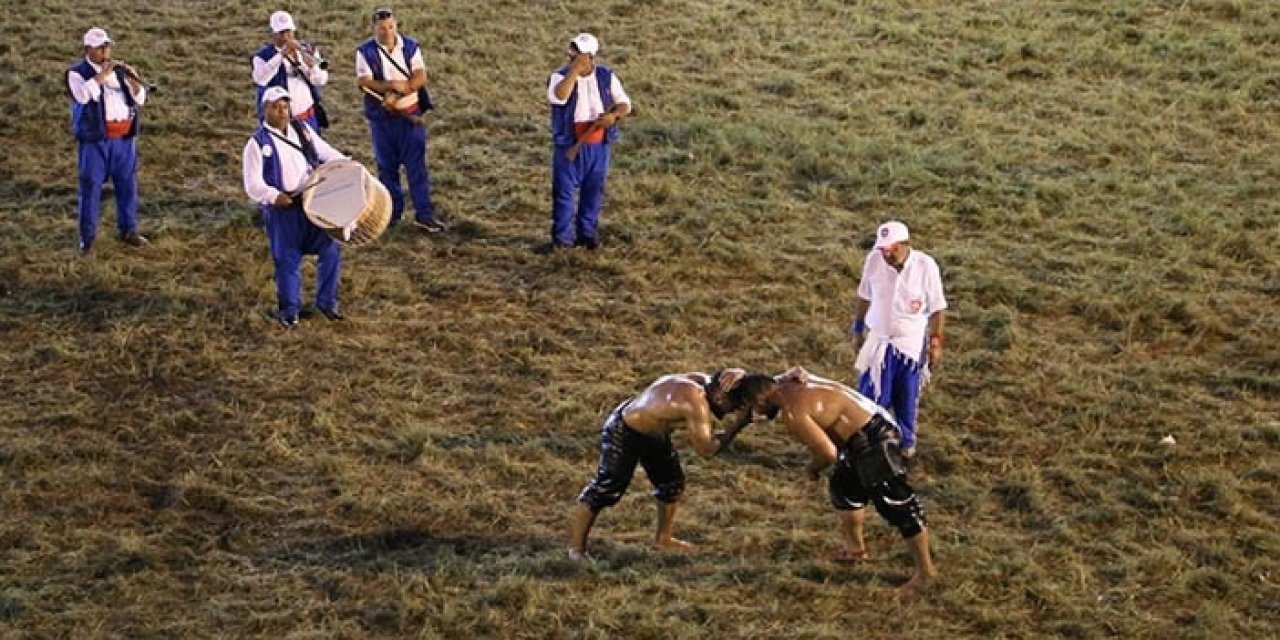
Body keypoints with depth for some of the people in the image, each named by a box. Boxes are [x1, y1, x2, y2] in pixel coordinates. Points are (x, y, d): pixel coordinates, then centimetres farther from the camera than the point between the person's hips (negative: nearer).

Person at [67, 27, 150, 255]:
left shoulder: (119, 70, 13)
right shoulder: (77, 73, -3)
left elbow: (140, 98, 8)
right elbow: (84, 95, -23)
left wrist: (134, 81, -10)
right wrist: (102, 74, -22)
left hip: (124, 138, 5)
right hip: (95, 139, -5)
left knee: (127, 185, 9)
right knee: (91, 187, -2)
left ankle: (128, 230, 20)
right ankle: (87, 237, 3)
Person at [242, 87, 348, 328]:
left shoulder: (302, 130, 7)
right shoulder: (258, 143, -8)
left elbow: (326, 152, 18)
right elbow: (253, 184, -12)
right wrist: (273, 196, -29)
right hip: (281, 209, -4)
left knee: (330, 251, 3)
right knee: (288, 260, 0)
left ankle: (326, 301, 21)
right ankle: (289, 310, 18)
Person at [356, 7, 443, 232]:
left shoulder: (410, 47, 0)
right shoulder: (365, 51, -4)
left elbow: (420, 77, -9)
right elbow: (365, 82, -13)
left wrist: (396, 95, -21)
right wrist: (394, 84, -25)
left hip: (410, 114, 0)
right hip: (382, 117, 0)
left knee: (417, 165, -3)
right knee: (387, 165, 8)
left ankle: (424, 215, -2)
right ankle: (392, 212, 19)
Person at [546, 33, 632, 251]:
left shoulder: (606, 77, 0)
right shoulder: (561, 76, -9)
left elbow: (625, 104, 4)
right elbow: (558, 97, -31)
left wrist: (614, 115, -18)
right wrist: (574, 71, -29)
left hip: (598, 145, 2)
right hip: (569, 145, -2)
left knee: (593, 191, 11)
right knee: (564, 190, 0)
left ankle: (587, 233, 24)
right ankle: (562, 236, 8)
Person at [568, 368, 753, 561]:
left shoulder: (702, 381, -10)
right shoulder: (696, 402, -35)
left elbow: (739, 373, 5)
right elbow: (706, 449, -32)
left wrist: (736, 375, -20)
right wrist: (734, 430, -27)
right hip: (623, 432, -10)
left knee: (672, 482, 16)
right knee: (605, 489, -7)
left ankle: (663, 538, 33)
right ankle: (576, 547, 1)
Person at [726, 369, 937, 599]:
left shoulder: (792, 412, -22)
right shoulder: (786, 382, 7)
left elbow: (828, 453, -23)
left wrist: (812, 468, -1)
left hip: (874, 439, -11)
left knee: (894, 504, -7)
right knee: (844, 485, 28)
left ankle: (925, 571, 0)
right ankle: (856, 547, 44)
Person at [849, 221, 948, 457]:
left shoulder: (925, 266, -17)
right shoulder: (874, 260, -13)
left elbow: (937, 309, -7)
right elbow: (864, 297, 4)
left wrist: (935, 344, -5)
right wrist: (858, 329, 10)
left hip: (912, 344, -1)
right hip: (879, 340, 1)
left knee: (907, 399, 11)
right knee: (872, 396, -3)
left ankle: (906, 442, 30)